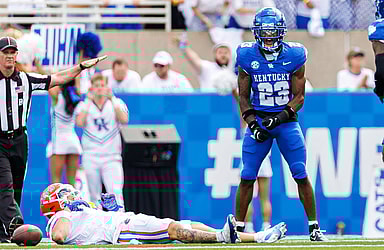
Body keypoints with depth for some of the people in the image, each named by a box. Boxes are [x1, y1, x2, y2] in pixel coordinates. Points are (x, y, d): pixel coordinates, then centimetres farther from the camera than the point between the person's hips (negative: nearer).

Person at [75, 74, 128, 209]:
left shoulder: (116, 103, 7)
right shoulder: (84, 105, 7)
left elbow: (124, 120, -11)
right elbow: (79, 122, -11)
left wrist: (112, 99, -13)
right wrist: (89, 101, -9)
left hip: (112, 157, -1)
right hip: (90, 157, 1)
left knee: (116, 194, -15)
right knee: (94, 196, 5)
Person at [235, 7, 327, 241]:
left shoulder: (294, 56, -6)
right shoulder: (248, 57, -3)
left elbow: (299, 96, -2)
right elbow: (243, 96, 4)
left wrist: (281, 116, -18)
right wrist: (253, 124, -9)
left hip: (286, 120, -1)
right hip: (258, 120, 1)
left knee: (301, 175, -6)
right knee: (247, 176, -3)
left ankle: (314, 227, 3)